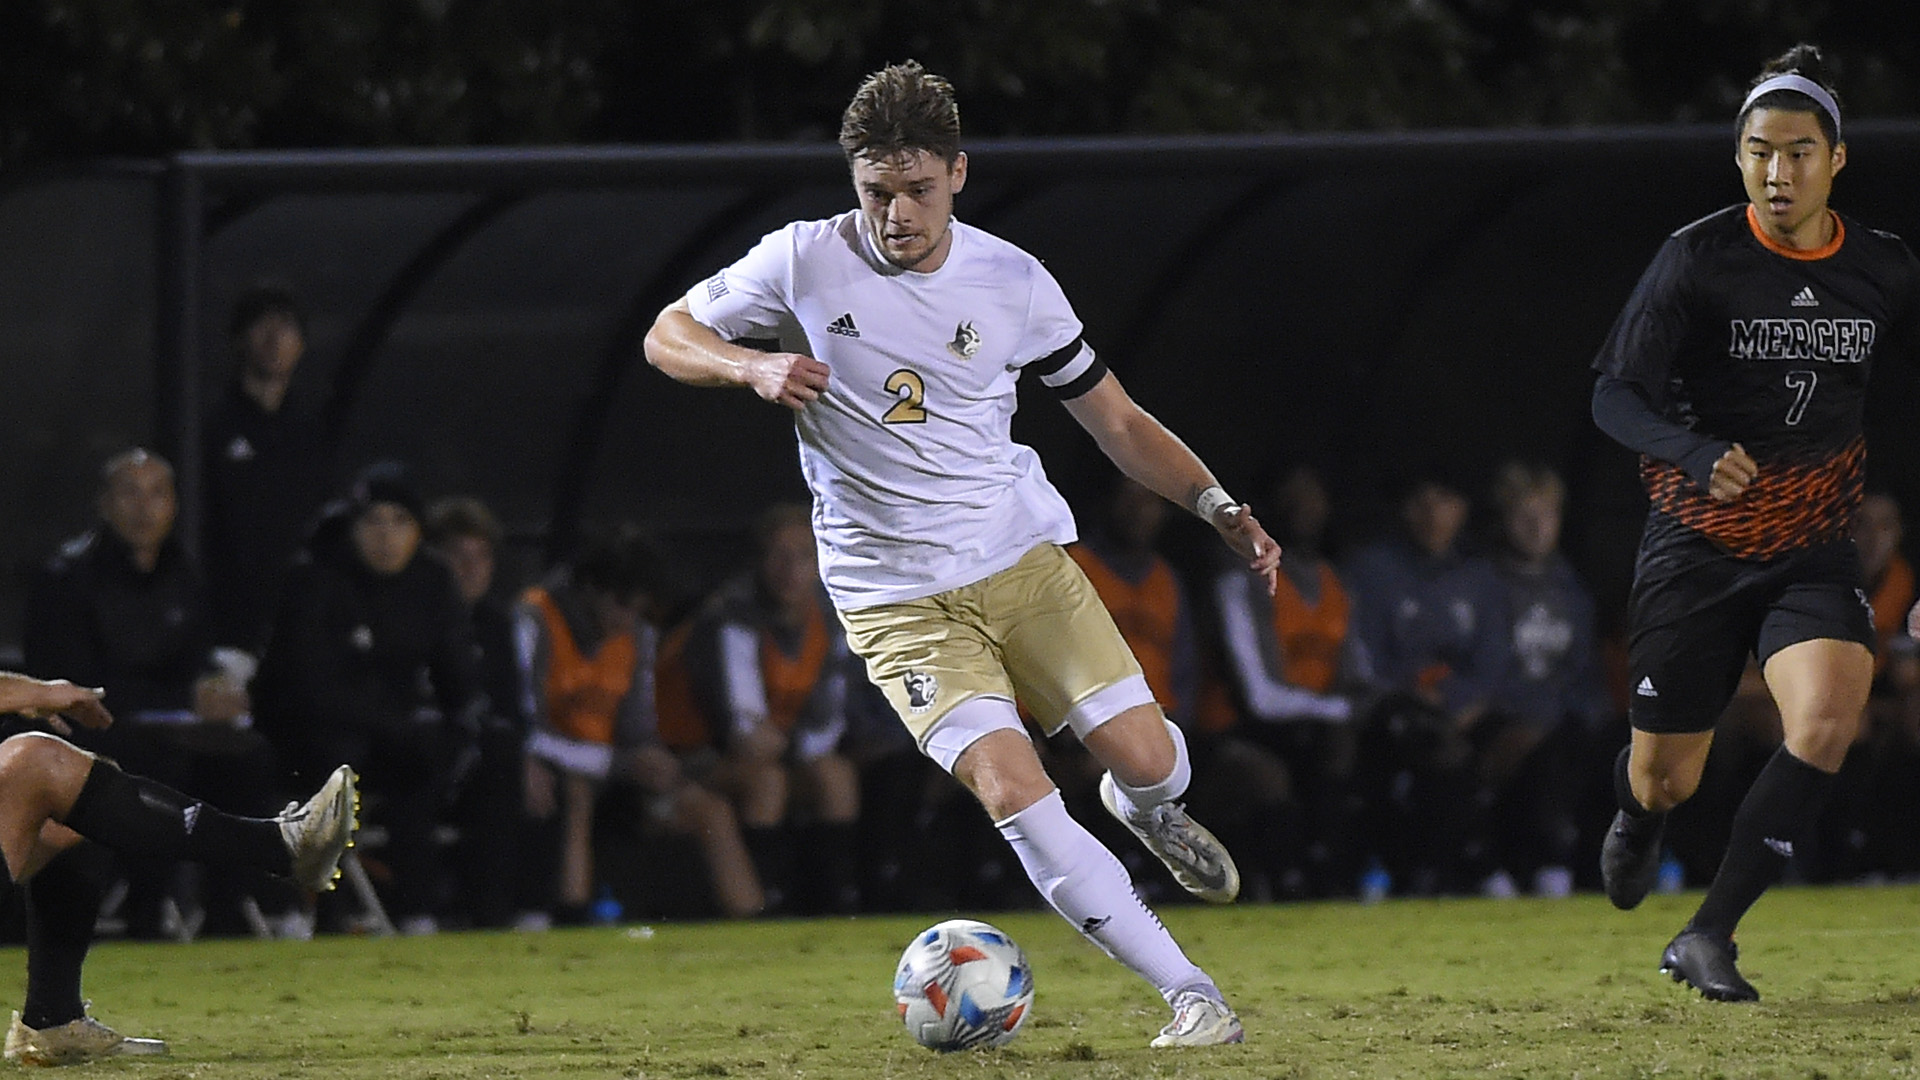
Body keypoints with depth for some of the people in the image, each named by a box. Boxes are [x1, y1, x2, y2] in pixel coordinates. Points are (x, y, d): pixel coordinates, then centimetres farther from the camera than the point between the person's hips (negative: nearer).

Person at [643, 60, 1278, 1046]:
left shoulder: (1012, 282, -1)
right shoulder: (804, 263, -5)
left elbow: (1116, 420, 8)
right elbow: (668, 337, 5)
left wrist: (1217, 508, -6)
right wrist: (756, 367, -16)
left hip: (1022, 556, 2)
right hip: (896, 598, -2)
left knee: (1148, 760, -11)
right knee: (1011, 792, -21)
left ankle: (1144, 807, 31)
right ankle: (1192, 999, -16)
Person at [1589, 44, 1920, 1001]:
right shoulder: (1696, 259, -11)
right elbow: (1615, 394, -13)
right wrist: (1698, 454, -30)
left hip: (1814, 551, 2)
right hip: (1697, 547, -2)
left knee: (1829, 716, -26)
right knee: (1665, 780, 7)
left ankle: (1707, 936, -15)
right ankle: (1636, 819, 49)